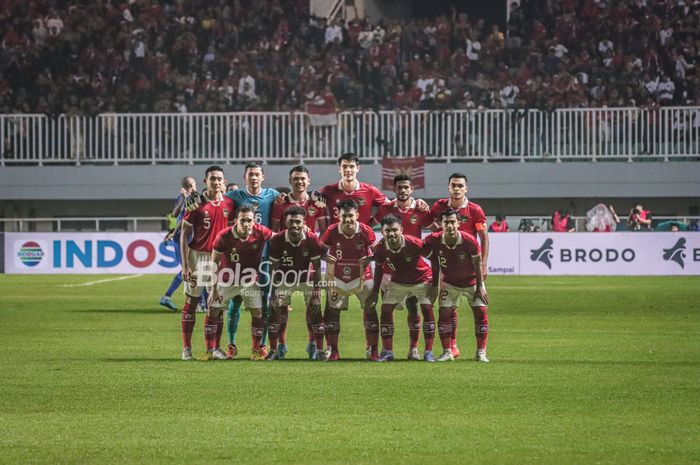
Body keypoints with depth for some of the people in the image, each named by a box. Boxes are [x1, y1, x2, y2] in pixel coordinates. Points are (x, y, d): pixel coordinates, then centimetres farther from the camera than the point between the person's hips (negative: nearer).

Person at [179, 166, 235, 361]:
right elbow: (184, 235, -4)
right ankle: (186, 348, 4)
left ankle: (214, 348, 11)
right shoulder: (197, 203, -5)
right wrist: (185, 264, -10)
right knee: (191, 301, 1)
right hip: (198, 255, -3)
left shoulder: (229, 204, 4)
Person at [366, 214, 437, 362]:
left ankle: (429, 352, -8)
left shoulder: (414, 244, -32)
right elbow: (379, 268, -1)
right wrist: (375, 292, 1)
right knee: (386, 310, -6)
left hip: (421, 280, -3)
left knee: (428, 309, -15)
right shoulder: (380, 248, -21)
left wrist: (434, 285, -18)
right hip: (397, 282, 3)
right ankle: (387, 352, 3)